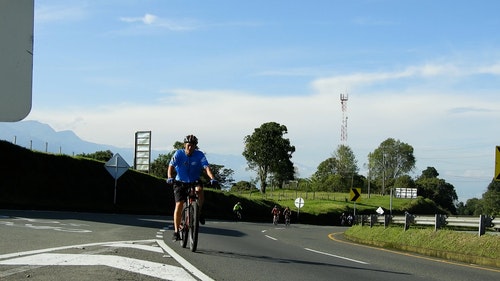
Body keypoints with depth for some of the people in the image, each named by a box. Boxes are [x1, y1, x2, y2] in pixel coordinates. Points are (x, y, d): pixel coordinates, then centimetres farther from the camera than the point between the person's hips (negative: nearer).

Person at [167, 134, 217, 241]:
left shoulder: (200, 155, -14)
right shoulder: (179, 153, -15)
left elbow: (207, 167, -24)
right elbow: (171, 166, -25)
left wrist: (212, 178, -42)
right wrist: (169, 177, -44)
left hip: (194, 181, 1)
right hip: (180, 182, -1)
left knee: (199, 190, -33)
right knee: (179, 204, -12)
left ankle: (199, 213, -11)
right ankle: (176, 231, -4)